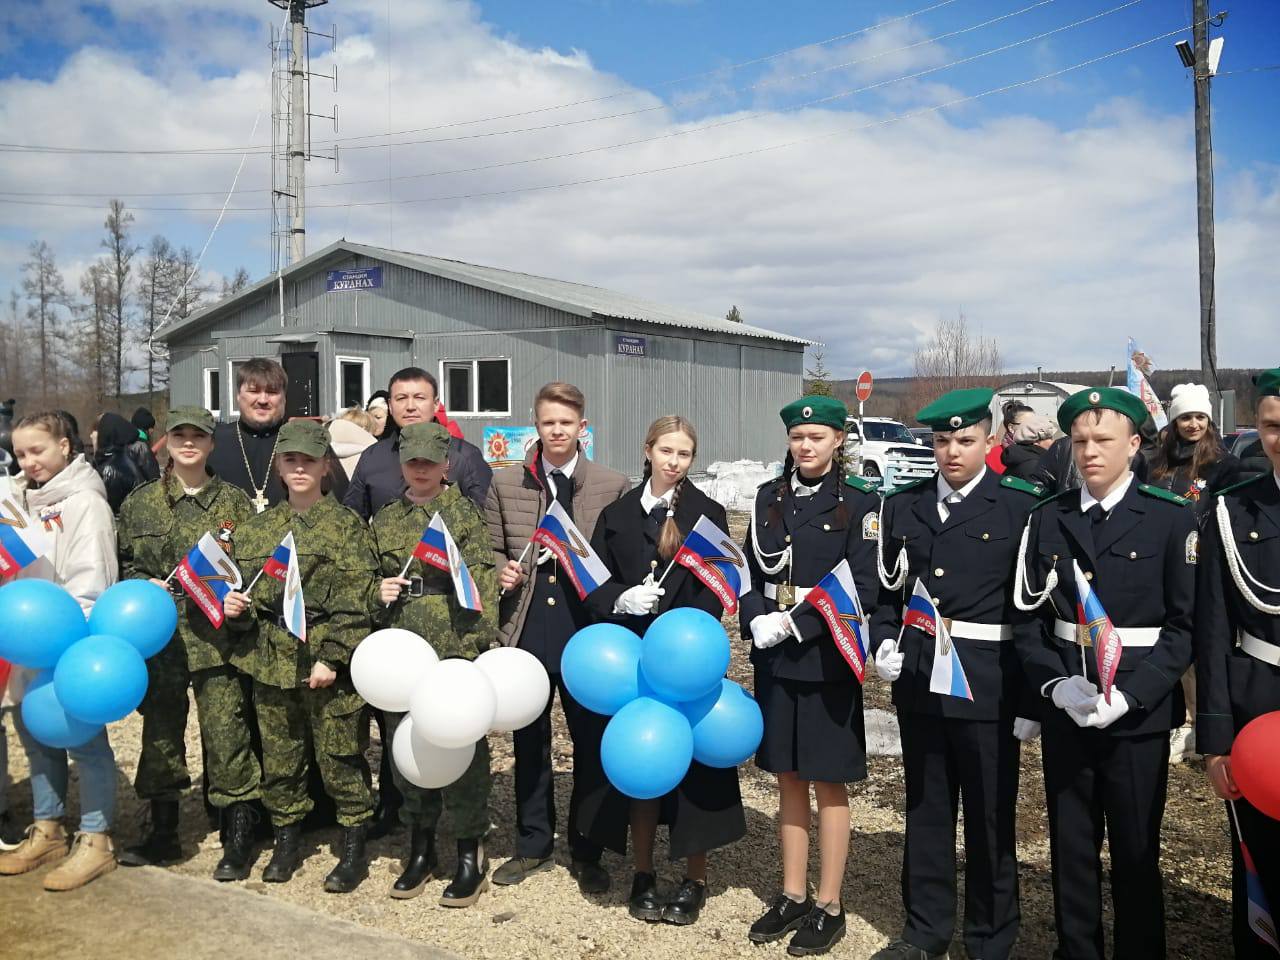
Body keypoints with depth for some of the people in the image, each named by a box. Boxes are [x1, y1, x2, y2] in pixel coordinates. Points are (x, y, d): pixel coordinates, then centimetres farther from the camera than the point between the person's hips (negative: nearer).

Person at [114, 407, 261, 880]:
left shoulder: (234, 501, 4)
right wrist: (147, 586, -4)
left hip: (217, 632, -3)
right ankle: (163, 832, 27)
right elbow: (125, 564, 15)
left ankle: (238, 839, 6)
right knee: (160, 729, 11)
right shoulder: (141, 502, 11)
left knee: (226, 730, -5)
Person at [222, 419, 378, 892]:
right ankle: (286, 842, 31)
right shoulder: (258, 527, 10)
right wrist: (237, 607, -6)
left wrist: (332, 657, -17)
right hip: (272, 659, 5)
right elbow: (249, 590, 17)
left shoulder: (346, 524, -5)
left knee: (340, 757, 2)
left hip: (327, 661, -5)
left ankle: (354, 849, 16)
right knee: (278, 757, 14)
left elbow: (355, 601, -11)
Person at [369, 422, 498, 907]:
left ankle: (471, 856, 12)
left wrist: (477, 647, -12)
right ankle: (420, 849, 25)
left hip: (456, 649, -4)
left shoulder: (465, 513, 1)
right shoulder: (385, 519, 13)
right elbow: (369, 581, 21)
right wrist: (378, 592, -3)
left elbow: (482, 585, -4)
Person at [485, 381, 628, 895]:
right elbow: (491, 550, 12)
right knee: (529, 741, 13)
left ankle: (586, 852, 23)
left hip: (587, 630, -1)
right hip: (527, 630, 2)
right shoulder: (505, 483, 6)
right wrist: (501, 570, -8)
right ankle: (533, 843, 31)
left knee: (591, 742, 6)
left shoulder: (612, 486, 1)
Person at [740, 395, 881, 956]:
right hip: (773, 657, 4)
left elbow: (861, 588, -12)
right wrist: (757, 622, -11)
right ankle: (793, 896, 27)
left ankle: (829, 906, 20)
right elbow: (752, 573, 7)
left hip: (828, 659, -4)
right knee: (789, 779, 14)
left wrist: (794, 625, -19)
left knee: (828, 783, 6)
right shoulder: (770, 498, 7)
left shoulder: (860, 501, -6)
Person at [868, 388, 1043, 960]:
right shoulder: (902, 506, 7)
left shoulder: (1022, 507, -6)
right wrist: (885, 643, -4)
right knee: (926, 810, 15)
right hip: (919, 682, 4)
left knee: (991, 816, 8)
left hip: (988, 687, -4)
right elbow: (887, 590, 13)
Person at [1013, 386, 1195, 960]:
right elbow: (1028, 617, 5)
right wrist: (1055, 685, -11)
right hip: (1063, 712, 3)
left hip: (1139, 715, -2)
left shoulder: (1172, 519, -4)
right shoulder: (1047, 519, 5)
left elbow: (1186, 626, -7)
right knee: (1071, 849, 12)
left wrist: (1129, 694, -17)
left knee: (1136, 855, 9)